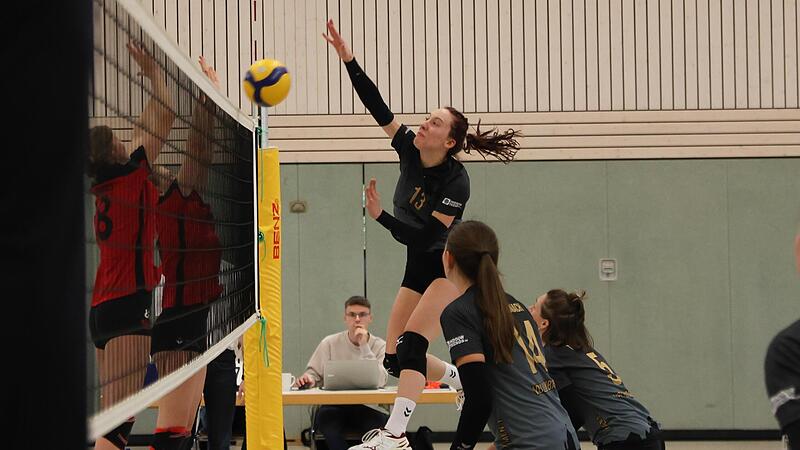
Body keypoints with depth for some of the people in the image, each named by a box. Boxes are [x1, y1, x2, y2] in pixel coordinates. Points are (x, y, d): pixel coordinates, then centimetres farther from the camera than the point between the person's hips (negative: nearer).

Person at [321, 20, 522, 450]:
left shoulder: (455, 181, -22)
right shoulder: (409, 149, -5)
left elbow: (424, 236, -27)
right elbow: (376, 106, -12)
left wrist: (380, 216, -36)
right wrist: (347, 58, -20)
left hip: (449, 269, -7)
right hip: (418, 269, 7)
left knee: (411, 342, -22)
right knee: (393, 358, 3)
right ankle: (461, 379, 28)